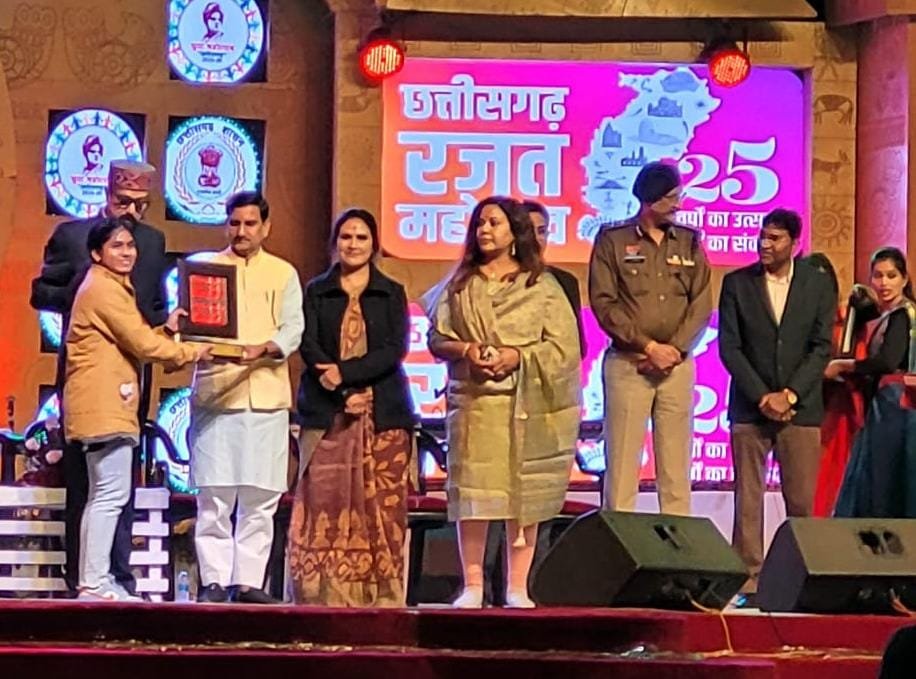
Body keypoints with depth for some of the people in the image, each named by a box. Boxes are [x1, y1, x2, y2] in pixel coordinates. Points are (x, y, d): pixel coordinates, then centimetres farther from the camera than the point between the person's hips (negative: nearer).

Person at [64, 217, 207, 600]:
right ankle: (94, 583, -15)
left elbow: (130, 340, 20)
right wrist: (190, 353, -5)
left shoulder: (111, 286, 22)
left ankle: (94, 581, 16)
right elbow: (140, 343, -14)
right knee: (111, 493, -13)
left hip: (107, 404, 11)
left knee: (104, 494, 14)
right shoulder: (105, 289, -10)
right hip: (104, 404, -11)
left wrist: (166, 329, 8)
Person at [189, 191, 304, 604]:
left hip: (266, 396, 1)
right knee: (214, 497, -5)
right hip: (215, 394, -1)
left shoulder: (283, 274, 13)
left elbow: (292, 330, 3)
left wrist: (263, 349, -17)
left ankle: (248, 581, 4)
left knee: (260, 499, 0)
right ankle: (214, 580, -2)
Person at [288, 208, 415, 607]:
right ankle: (324, 594, -7)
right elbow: (309, 346, 1)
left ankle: (380, 595, -6)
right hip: (327, 411, 0)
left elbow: (395, 350, -1)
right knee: (324, 499, -8)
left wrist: (346, 372, -14)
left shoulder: (392, 294, 12)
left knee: (381, 503, -6)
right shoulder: (316, 292, 12)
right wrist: (344, 395, -12)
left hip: (382, 412, 0)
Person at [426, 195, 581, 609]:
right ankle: (473, 586, 1)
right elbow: (436, 337, 9)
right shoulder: (460, 285, 12)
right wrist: (465, 350, -10)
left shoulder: (541, 285, 6)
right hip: (473, 399, 1)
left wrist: (518, 356, -13)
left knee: (524, 492, -2)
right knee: (471, 489, -3)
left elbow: (562, 344, 1)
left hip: (525, 401, -1)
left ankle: (517, 588, 2)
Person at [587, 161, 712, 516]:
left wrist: (675, 350, -7)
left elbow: (701, 303, 7)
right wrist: (648, 346, -10)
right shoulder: (612, 240, 2)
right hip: (627, 363, -3)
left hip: (678, 364, 3)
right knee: (622, 463, -5)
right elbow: (604, 303, -4)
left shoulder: (689, 241, 11)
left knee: (676, 467, 2)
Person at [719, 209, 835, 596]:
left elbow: (821, 348, 0)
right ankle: (749, 574, 3)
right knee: (747, 495, 0)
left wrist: (789, 395, -10)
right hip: (749, 407, 0)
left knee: (801, 498, 0)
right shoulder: (736, 284, 3)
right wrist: (762, 396, -9)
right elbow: (729, 347, -1)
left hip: (800, 407, 0)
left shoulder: (818, 285, 4)